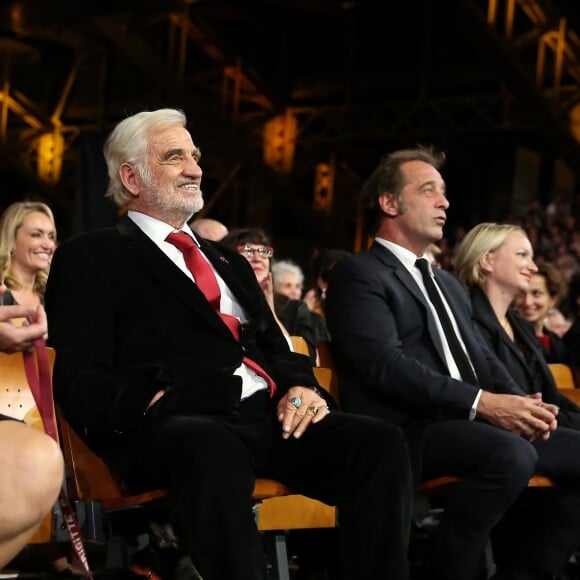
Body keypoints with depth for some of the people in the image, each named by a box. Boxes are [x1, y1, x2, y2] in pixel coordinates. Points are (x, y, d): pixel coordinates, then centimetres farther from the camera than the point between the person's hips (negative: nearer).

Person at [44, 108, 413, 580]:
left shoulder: (230, 262, 32)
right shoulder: (90, 258, 10)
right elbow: (79, 379, -1)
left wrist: (301, 386, 2)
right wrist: (152, 402, -20)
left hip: (269, 416, 6)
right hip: (174, 427, -6)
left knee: (381, 443, -22)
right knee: (214, 452, -42)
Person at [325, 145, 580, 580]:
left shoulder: (449, 283, 27)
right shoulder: (358, 274, -1)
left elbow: (484, 360, 19)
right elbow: (387, 365, -15)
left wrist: (523, 404, -4)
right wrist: (481, 403, -22)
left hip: (470, 424, 8)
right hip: (407, 431, -8)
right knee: (511, 454, -34)